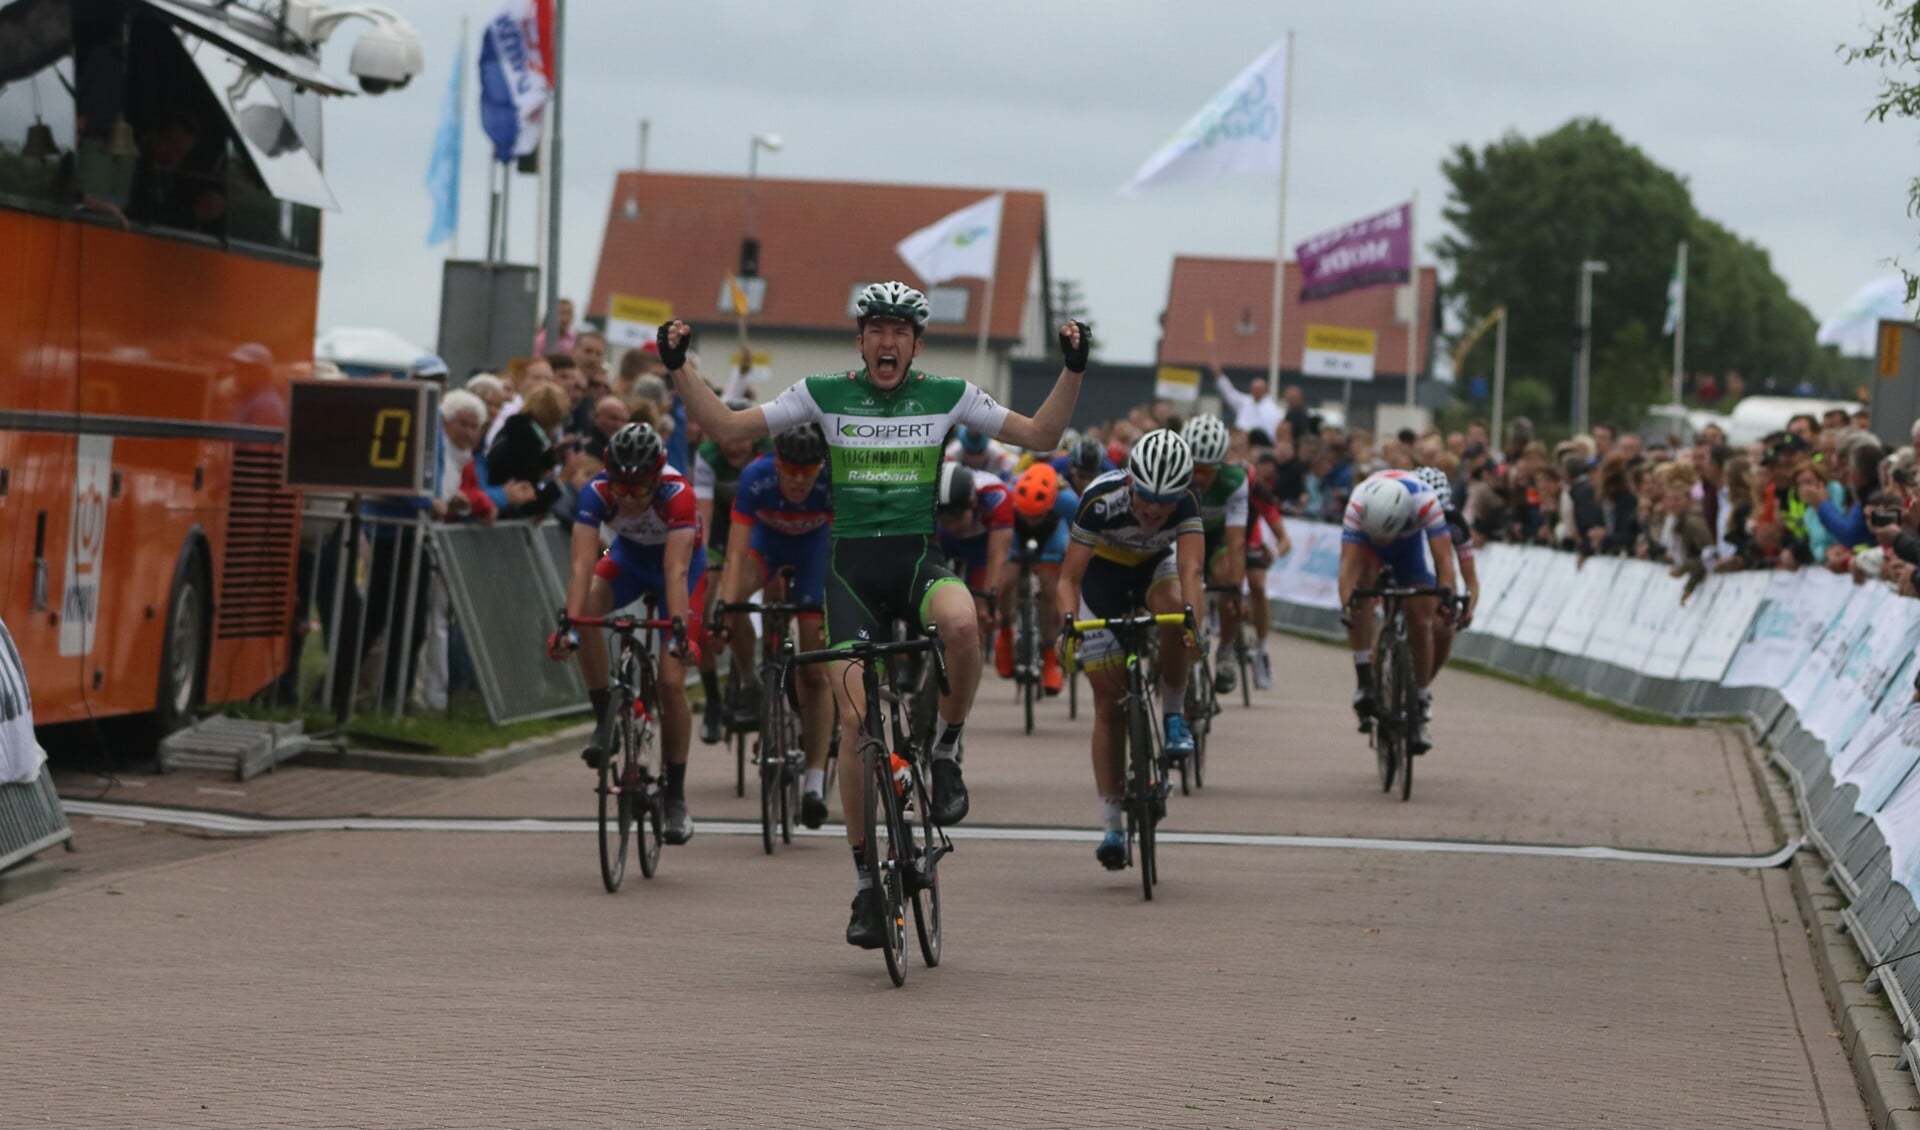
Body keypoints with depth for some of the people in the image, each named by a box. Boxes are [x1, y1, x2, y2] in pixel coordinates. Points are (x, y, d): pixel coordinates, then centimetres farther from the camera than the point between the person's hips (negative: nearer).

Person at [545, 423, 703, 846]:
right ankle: (605, 722, -17)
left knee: (671, 681, -13)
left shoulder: (676, 493, -38)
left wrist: (680, 629, -58)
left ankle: (676, 799, -1)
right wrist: (569, 625, -53)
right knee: (586, 609, -32)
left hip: (681, 561, -2)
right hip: (629, 555, 2)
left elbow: (675, 571, -45)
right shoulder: (597, 493, -31)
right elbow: (583, 565, -40)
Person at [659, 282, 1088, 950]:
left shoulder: (946, 397, 5)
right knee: (856, 719, -10)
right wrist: (679, 370, -7)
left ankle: (946, 751, -9)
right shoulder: (824, 395, 5)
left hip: (919, 561, 0)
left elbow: (1041, 435, 7)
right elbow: (728, 427, 5)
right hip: (851, 565, 0)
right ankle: (865, 881, 2)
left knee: (962, 623, -37)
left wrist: (1073, 369, -5)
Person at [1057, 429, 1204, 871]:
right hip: (1104, 573, -1)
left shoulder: (1186, 500, -31)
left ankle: (1174, 715, -15)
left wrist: (1191, 615, -58)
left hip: (1155, 567, 1)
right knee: (1109, 702, -5)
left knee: (1174, 609, -37)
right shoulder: (1101, 500, -35)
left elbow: (1190, 568, -39)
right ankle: (1111, 826, 1)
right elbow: (1069, 577, -33)